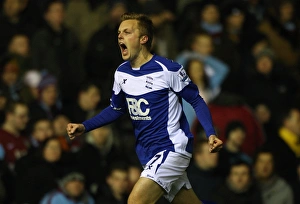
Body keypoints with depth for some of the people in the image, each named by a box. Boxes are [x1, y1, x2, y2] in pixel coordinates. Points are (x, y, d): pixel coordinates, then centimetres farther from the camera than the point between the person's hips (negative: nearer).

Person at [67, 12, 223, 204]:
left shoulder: (168, 70, -15)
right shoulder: (122, 73, 5)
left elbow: (197, 101, -7)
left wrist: (211, 134, -20)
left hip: (172, 148, -7)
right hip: (148, 152, 7)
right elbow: (116, 109, 20)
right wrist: (84, 127, 8)